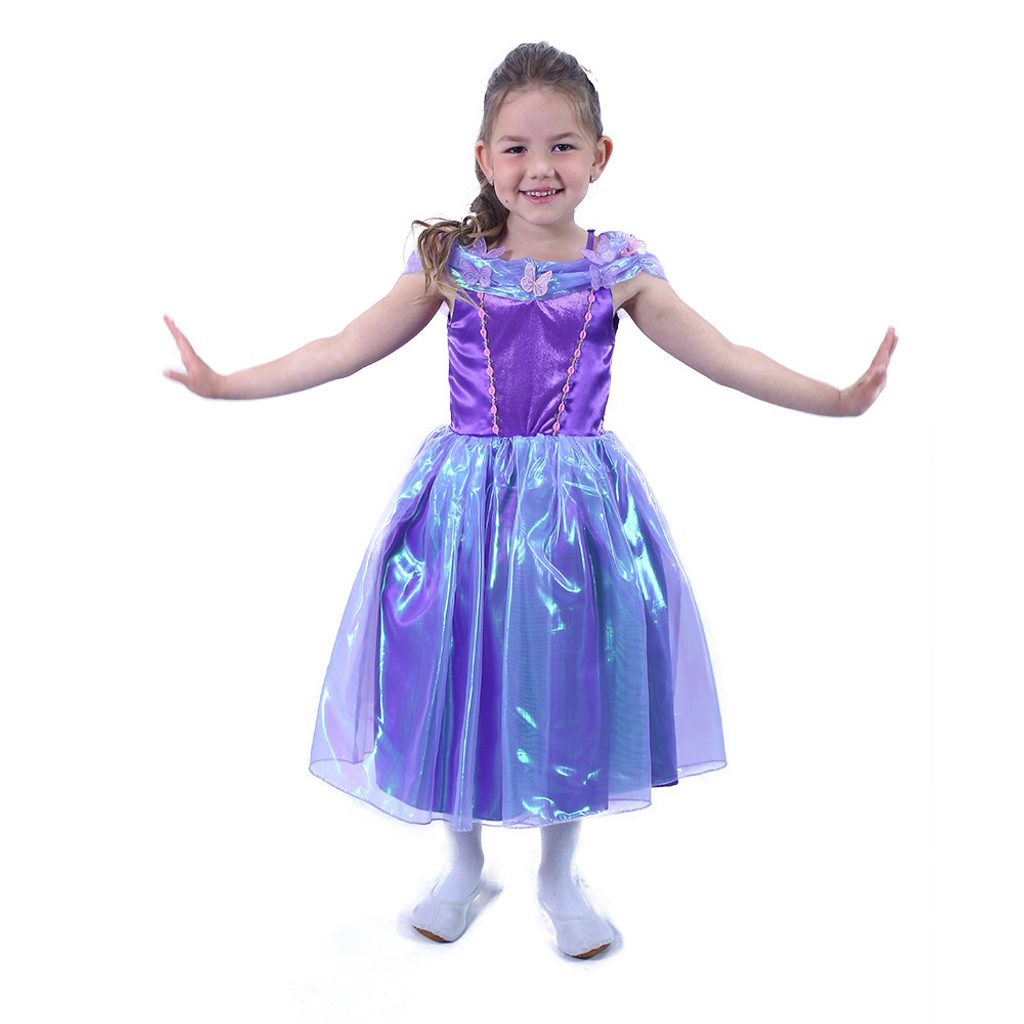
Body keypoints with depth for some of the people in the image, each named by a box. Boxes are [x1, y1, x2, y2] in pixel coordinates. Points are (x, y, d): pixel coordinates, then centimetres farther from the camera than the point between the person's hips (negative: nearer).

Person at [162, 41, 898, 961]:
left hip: (575, 503, 0)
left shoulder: (619, 268, 0)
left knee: (568, 679, 10)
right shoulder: (453, 262, -1)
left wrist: (840, 399, -5)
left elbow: (721, 357, 1)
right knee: (459, 677, 9)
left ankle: (560, 877, 35)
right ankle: (465, 864, 36)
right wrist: (224, 384, -2)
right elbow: (347, 349, 0)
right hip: (465, 503, 0)